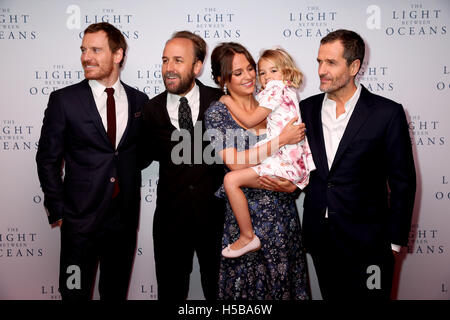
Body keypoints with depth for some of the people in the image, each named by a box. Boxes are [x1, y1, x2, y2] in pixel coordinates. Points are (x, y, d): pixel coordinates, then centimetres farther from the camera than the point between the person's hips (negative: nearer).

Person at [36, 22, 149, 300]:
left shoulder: (139, 100, 4)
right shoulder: (63, 100, -4)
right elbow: (48, 159, -1)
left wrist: (126, 168, -2)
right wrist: (57, 210, -3)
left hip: (125, 217, 3)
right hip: (81, 217, -2)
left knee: (117, 291, 16)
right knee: (76, 292, 6)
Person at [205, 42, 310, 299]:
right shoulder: (217, 113, -4)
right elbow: (235, 162, -16)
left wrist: (293, 185, -11)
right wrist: (281, 139, -16)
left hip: (283, 210, 3)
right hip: (244, 213, -3)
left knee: (283, 278, 11)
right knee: (247, 283, 7)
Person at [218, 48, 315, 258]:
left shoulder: (276, 88, -6)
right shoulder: (288, 91, 21)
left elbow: (250, 121, -8)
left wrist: (228, 101, 3)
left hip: (284, 161, -11)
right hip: (296, 160, 11)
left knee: (231, 179, -17)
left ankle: (247, 237, -9)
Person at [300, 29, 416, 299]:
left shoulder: (387, 113, -9)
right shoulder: (307, 109, 3)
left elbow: (403, 183, -6)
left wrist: (394, 243, -6)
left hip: (366, 244, -4)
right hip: (319, 238, 4)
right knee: (331, 295, 17)